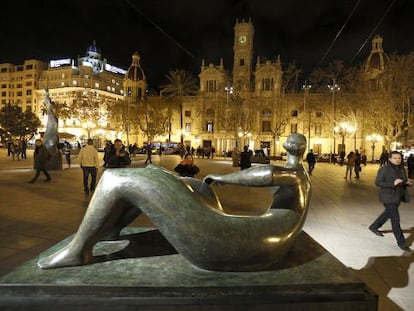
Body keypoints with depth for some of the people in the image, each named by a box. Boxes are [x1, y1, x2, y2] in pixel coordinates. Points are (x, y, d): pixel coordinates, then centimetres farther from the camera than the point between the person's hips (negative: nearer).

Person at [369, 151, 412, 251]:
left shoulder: (402, 169, 5)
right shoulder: (384, 169, -16)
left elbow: (404, 181, 17)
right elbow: (377, 182, -16)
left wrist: (407, 183, -7)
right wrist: (393, 183, -27)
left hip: (398, 197, 8)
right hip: (388, 197, -8)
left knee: (388, 213, 23)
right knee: (395, 219, -3)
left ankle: (374, 227, 43)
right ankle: (401, 242, 8)